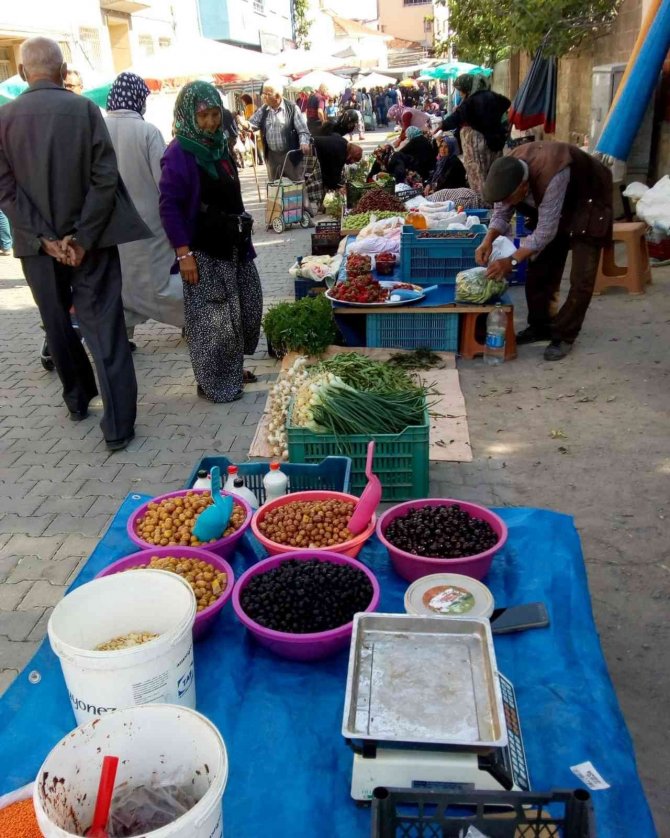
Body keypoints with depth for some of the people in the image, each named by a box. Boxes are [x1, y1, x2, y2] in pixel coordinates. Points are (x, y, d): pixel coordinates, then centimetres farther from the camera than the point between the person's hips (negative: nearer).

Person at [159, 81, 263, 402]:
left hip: (232, 244, 9)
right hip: (203, 250, -9)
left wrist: (243, 234, 18)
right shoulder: (178, 154, -14)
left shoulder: (218, 145, 11)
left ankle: (233, 370, 31)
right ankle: (214, 383, 13)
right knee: (211, 319, -1)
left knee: (245, 309, 15)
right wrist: (184, 253, -21)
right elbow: (169, 207, -17)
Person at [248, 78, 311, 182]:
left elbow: (303, 130, -11)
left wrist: (304, 143, -30)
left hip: (291, 155, -5)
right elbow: (253, 124, 6)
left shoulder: (292, 108, -9)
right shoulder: (263, 110, 5)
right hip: (272, 156, 5)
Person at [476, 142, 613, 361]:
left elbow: (545, 231, -36)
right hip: (548, 206, 7)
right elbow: (501, 212, -8)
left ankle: (564, 335, 0)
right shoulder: (508, 172, -21)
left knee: (581, 278, -11)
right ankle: (540, 326, 20)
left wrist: (512, 261, -36)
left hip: (588, 204, -7)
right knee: (540, 268, 6)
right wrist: (488, 241, -26)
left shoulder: (552, 176, -42)